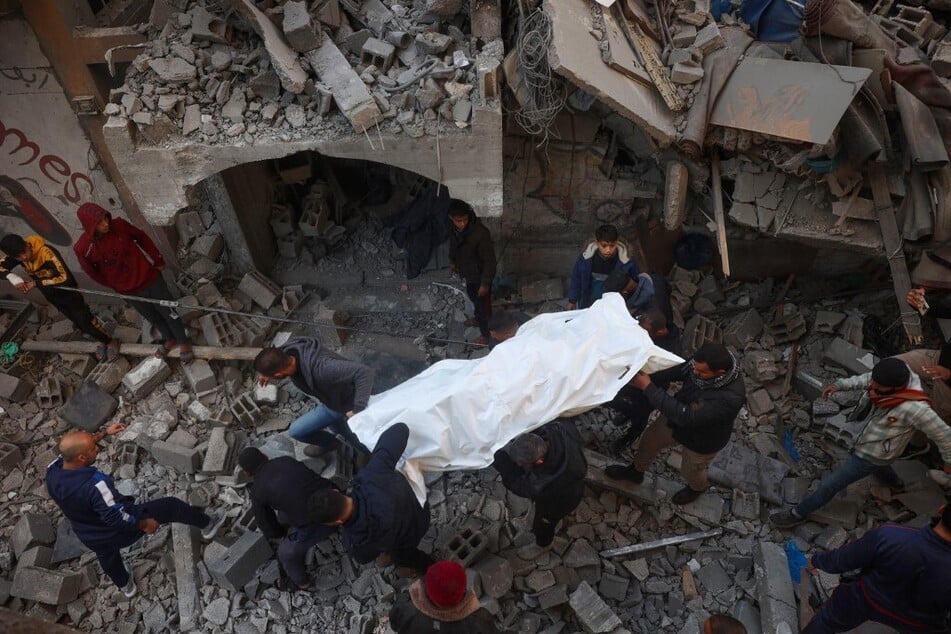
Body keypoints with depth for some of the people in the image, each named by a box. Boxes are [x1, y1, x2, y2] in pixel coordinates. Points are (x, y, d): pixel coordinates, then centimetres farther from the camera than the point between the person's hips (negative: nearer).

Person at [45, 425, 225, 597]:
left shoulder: (52, 470, -19)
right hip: (121, 530, -7)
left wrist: (104, 433, 7)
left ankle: (126, 586, 67)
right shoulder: (94, 484, -41)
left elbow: (73, 447, 3)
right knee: (172, 506, 11)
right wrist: (144, 524, -18)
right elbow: (116, 516, -33)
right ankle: (207, 525, 35)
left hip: (90, 538, 7)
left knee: (107, 556, 38)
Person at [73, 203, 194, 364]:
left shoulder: (119, 225, -21)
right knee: (153, 318, 21)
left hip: (149, 277, -1)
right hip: (128, 290, 1)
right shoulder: (83, 248, -21)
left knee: (169, 312, 12)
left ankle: (184, 343, 35)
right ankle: (169, 340, 49)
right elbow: (92, 272, -3)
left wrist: (158, 260, 2)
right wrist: (114, 285, 7)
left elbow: (142, 237, -3)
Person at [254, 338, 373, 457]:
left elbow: (364, 372, -48)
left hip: (348, 405, -7)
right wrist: (265, 373, -5)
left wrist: (358, 409, -44)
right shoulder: (288, 350, -21)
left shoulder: (320, 368, -45)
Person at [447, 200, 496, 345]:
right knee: (473, 297, 31)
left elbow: (489, 260, -27)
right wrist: (452, 261, 21)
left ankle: (486, 334, 37)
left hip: (480, 275, -7)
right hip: (468, 272, 7)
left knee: (483, 304, 14)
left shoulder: (481, 233, -36)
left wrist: (485, 283, -23)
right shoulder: (453, 228, -17)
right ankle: (479, 318, 60)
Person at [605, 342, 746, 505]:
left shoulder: (730, 397, -45)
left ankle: (698, 488, 62)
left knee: (690, 470, 24)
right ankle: (635, 471, 56)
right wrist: (648, 377, -28)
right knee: (650, 438, 24)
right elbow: (678, 371, -11)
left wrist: (648, 387, -43)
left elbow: (685, 416, -45)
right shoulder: (706, 362, -28)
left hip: (702, 440, -5)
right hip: (679, 415, 6)